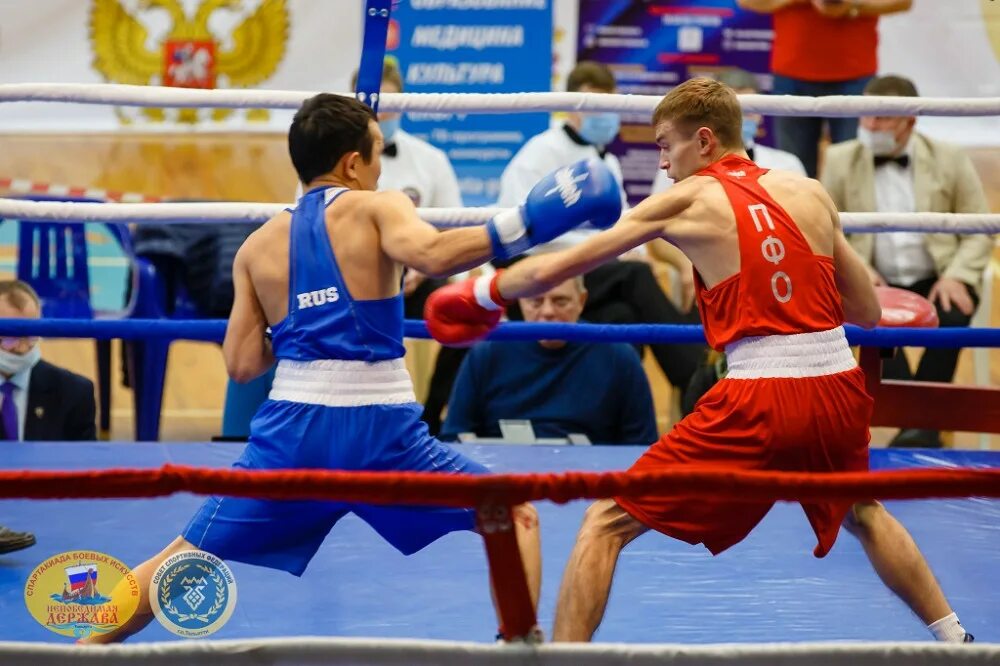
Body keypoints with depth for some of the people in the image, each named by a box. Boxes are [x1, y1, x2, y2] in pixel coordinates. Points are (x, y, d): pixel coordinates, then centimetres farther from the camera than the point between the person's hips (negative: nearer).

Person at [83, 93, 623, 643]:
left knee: (185, 557, 17)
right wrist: (525, 225, -21)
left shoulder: (258, 247, 13)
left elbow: (242, 364, 10)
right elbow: (431, 256, -20)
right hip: (377, 432, -3)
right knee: (517, 518, 12)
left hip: (291, 432, 4)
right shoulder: (374, 207, 2)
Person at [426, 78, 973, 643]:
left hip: (758, 403, -5)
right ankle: (953, 639, 42)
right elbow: (869, 313, 16)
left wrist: (480, 295, 18)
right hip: (839, 389, 5)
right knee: (863, 514, 37)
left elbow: (552, 270, 3)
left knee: (606, 523, 5)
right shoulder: (810, 194, 11)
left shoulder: (688, 200, 1)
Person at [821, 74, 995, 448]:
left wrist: (957, 277, -12)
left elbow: (979, 232, 6)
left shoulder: (950, 160, 7)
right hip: (876, 286, 0)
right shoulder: (841, 160, 8)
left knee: (951, 319, -34)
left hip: (935, 283, 0)